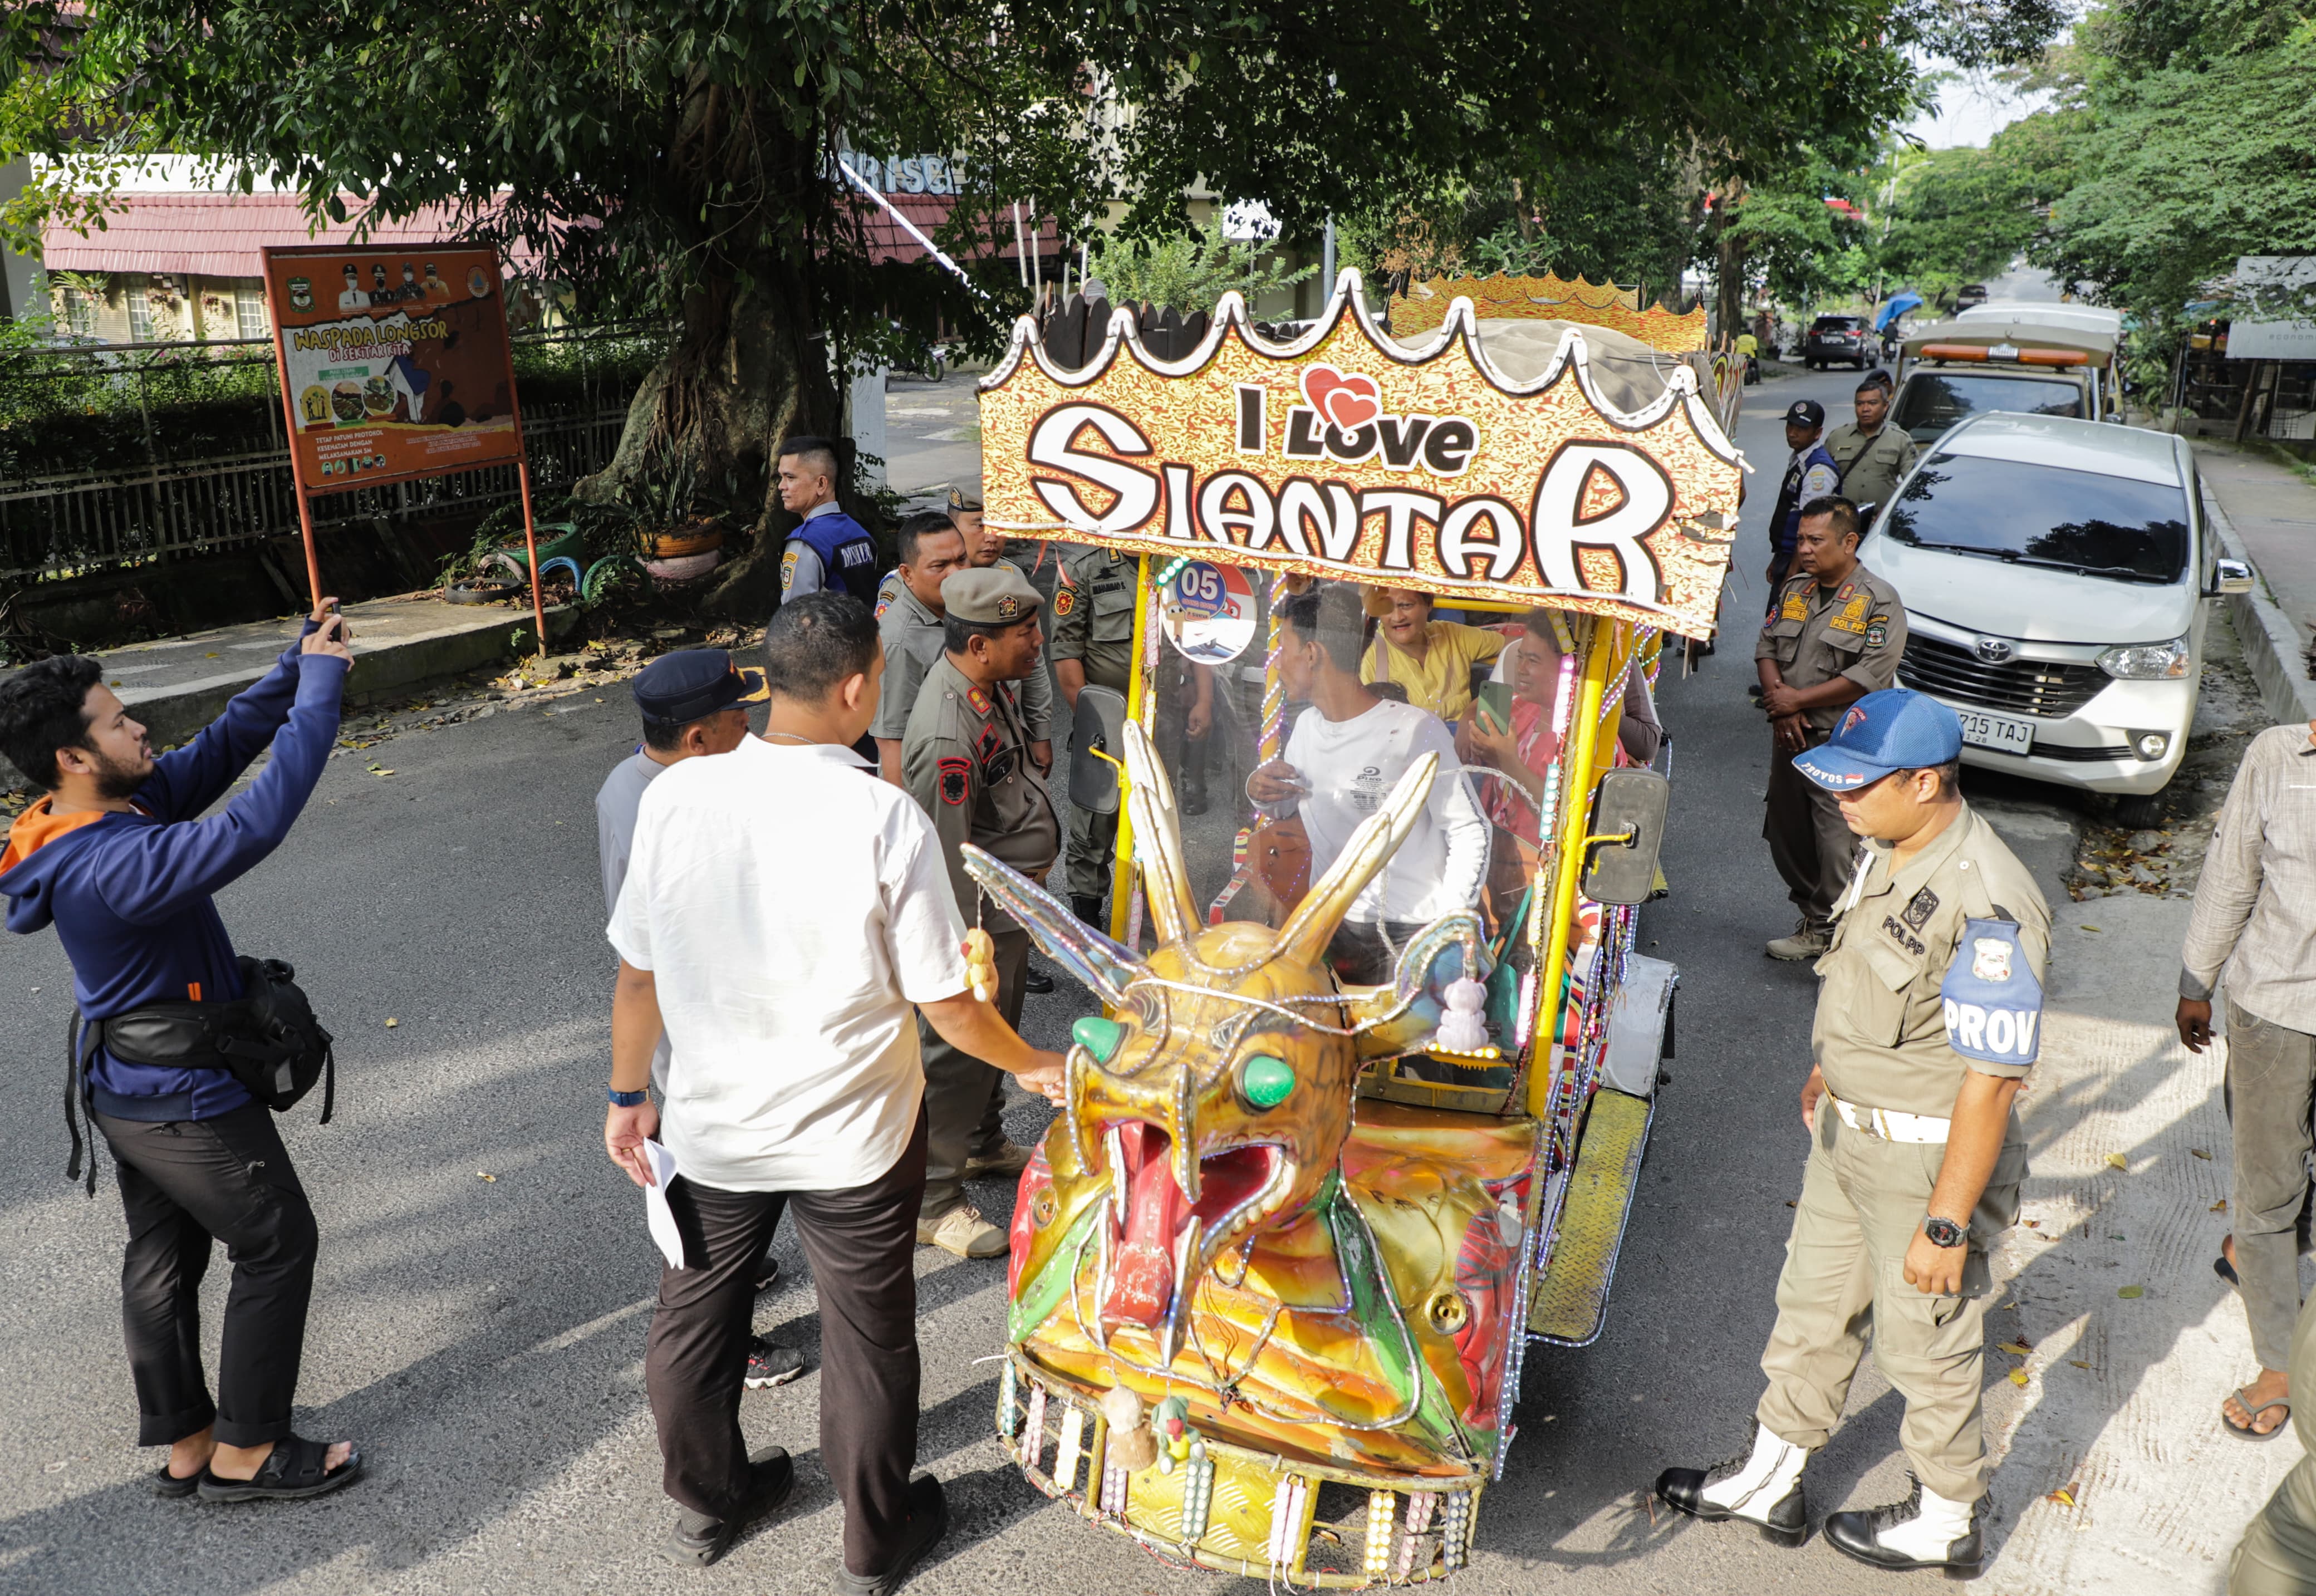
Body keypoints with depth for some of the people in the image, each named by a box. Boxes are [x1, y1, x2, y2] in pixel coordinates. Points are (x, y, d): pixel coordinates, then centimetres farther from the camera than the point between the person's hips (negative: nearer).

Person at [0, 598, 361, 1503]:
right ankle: (245, 1453, 16)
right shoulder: (114, 867, -32)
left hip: (128, 1090, 10)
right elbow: (254, 827, -42)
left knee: (164, 1258, 18)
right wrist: (319, 691, -37)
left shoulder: (120, 809, -3)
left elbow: (217, 751, 3)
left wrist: (296, 670, -8)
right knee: (278, 1248, 5)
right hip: (185, 1098, -10)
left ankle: (184, 1446, 33)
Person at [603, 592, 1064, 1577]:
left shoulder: (673, 796, -13)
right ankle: (875, 1543, 38)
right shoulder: (885, 819, -22)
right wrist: (1029, 1065, 4)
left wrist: (628, 1097, 12)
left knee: (694, 1319, 25)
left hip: (710, 1126, 3)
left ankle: (705, 1507, 48)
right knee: (867, 1342, 18)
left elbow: (638, 972, -4)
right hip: (853, 1137, -3)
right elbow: (945, 1003, -15)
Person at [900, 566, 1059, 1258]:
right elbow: (948, 857, -27)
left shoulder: (989, 683, 0)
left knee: (997, 1032, 26)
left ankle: (983, 1143, 48)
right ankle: (933, 1201, 19)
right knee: (960, 1052, 3)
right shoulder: (948, 734, -32)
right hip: (980, 914, -10)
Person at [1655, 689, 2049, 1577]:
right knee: (1813, 1304, 21)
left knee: (1926, 1343, 13)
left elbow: (1991, 1081, -27)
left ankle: (1945, 1519, 38)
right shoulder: (1886, 851, -2)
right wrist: (1831, 1068, 27)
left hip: (1928, 1155, -8)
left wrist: (1947, 1222, -23)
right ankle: (1770, 1481, 39)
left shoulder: (1988, 911, -30)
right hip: (1848, 1132, 9)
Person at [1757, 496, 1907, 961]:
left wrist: (1798, 700, -15)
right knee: (1788, 839, 13)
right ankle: (1812, 924, 27)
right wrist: (1779, 701, -7)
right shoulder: (1795, 589, 11)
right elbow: (1766, 647, 11)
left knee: (1839, 848, -9)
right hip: (1790, 738, 7)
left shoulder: (1879, 601, -9)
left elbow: (1869, 677, -17)